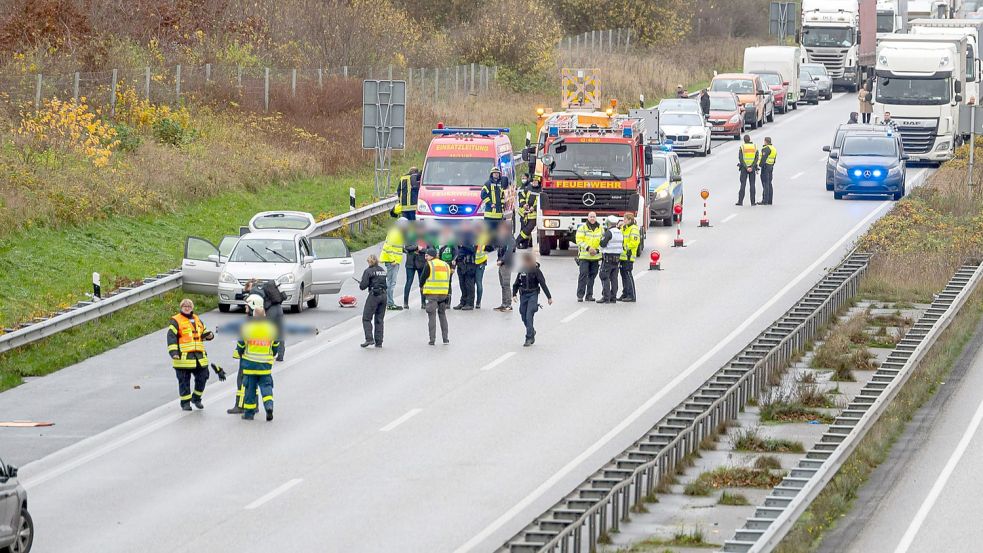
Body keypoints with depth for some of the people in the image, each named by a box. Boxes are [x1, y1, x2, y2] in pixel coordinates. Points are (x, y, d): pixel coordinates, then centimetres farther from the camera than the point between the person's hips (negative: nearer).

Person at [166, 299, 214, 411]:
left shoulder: (197, 319, 16)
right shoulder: (176, 321, -4)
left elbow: (203, 333, 27)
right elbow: (171, 337, -11)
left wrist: (209, 335, 2)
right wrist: (174, 352, -22)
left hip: (199, 355, 6)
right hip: (183, 357, -6)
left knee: (202, 378, 9)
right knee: (184, 381, 0)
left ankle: (196, 398, 28)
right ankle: (185, 402, 11)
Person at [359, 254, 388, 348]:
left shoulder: (368, 271, -6)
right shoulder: (383, 270, 11)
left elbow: (363, 286, -11)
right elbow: (387, 284, 13)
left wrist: (360, 284, 12)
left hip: (374, 295, -6)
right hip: (383, 295, 6)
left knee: (366, 318, 2)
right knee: (379, 319, 11)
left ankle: (369, 339, -11)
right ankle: (379, 342, 10)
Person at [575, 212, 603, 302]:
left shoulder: (600, 228, 11)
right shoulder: (582, 228, -1)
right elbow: (579, 240, -7)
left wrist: (597, 250, -6)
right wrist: (588, 248, -18)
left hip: (595, 256, 4)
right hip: (584, 255, -4)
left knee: (592, 275, 6)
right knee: (583, 274, -9)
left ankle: (589, 295, 13)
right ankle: (580, 295, -6)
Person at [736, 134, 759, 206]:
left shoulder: (742, 147, -4)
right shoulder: (755, 147, 2)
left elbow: (740, 158, -12)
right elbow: (756, 158, -6)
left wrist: (746, 168, -13)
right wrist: (751, 167, -12)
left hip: (744, 167, -2)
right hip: (752, 167, 2)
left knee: (743, 184, 1)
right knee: (752, 184, 5)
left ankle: (740, 201, -3)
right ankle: (753, 202, 3)